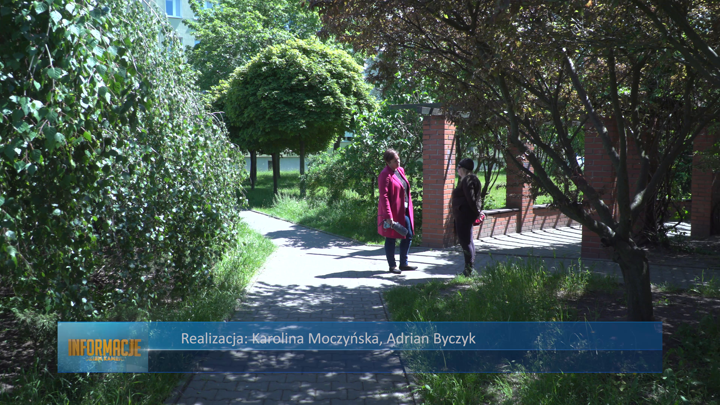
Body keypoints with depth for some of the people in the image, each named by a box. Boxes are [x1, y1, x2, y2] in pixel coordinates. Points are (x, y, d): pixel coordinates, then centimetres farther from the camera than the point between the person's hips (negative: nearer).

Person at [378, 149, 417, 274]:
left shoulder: (401, 170, 11)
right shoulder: (385, 175, -16)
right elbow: (384, 196, -20)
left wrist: (409, 208, 14)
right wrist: (388, 216, -24)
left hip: (404, 211, 9)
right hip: (392, 212, -9)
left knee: (408, 236, 12)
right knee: (390, 239, 4)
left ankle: (404, 263, 24)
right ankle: (392, 265, 14)